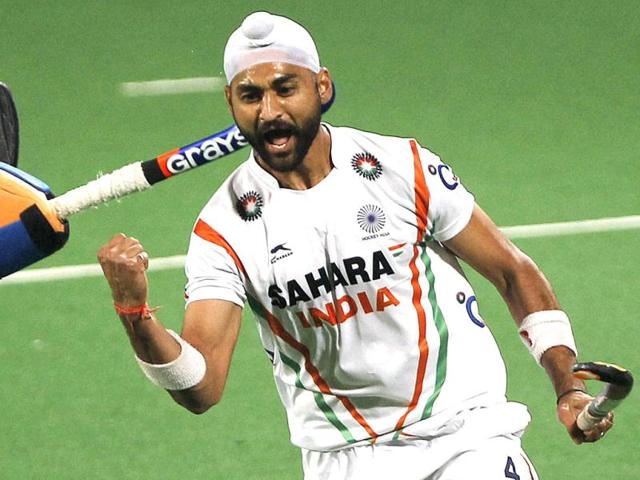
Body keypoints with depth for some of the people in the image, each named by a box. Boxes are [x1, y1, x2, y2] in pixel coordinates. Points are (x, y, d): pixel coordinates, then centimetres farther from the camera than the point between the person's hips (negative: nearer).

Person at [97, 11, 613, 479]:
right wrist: (137, 315, -32)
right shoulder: (224, 228, -6)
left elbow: (513, 272, 5)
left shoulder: (404, 168, -5)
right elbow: (202, 388, -15)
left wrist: (568, 388, -3)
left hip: (467, 434, 0)